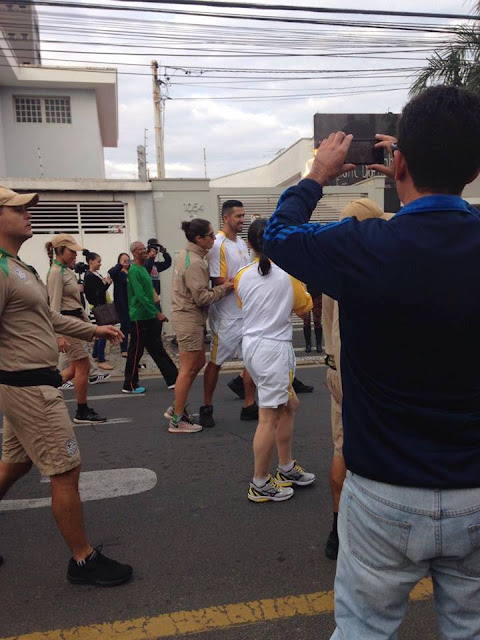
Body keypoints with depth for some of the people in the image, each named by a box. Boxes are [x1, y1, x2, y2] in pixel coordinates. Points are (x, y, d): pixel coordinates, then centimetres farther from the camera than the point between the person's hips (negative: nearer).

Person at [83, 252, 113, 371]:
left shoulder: (97, 275, 12)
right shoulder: (89, 276, -15)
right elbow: (96, 294, -20)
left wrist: (107, 282, 2)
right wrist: (106, 284, -19)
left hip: (101, 306, 10)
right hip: (98, 306, -10)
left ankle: (96, 355, 29)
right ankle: (101, 361, -6)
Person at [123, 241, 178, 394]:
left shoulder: (143, 268, 13)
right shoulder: (134, 271, -15)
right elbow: (141, 296, -23)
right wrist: (157, 313, -22)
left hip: (150, 317, 9)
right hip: (140, 318, -9)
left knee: (158, 350, 12)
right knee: (136, 352, 0)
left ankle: (172, 380, 17)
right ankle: (130, 386, 11)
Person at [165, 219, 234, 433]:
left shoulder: (185, 254, 11)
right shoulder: (194, 263, -20)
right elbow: (201, 297, -21)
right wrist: (223, 288, -11)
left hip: (186, 316, 10)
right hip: (190, 318, -10)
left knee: (198, 363, 18)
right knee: (188, 369, -1)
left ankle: (177, 409, 25)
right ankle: (178, 420, 10)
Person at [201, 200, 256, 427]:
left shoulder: (242, 243, 13)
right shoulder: (218, 245, -13)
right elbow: (219, 282, -18)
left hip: (247, 312, 8)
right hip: (227, 315, -8)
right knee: (216, 362, 3)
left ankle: (249, 406, 20)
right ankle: (206, 408, 17)